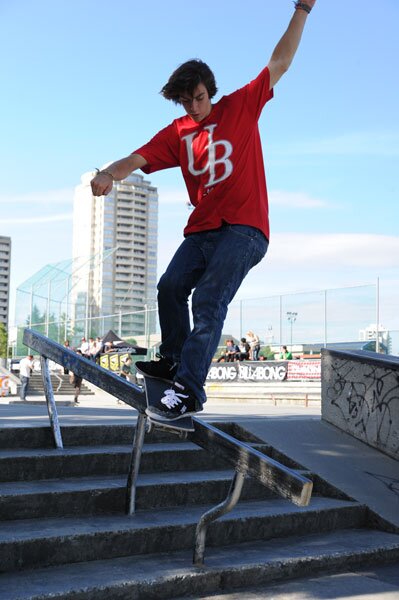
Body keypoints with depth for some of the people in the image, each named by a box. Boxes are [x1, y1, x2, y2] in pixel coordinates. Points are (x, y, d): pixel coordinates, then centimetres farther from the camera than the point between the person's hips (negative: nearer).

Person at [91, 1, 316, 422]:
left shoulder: (242, 107, 7)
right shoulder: (177, 133, 12)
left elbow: (280, 63, 8)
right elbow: (138, 158, -1)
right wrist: (109, 173, -22)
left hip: (244, 229, -5)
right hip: (201, 230, 5)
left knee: (208, 301, -19)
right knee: (170, 287, -5)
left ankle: (188, 390, -23)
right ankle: (173, 360, 18)